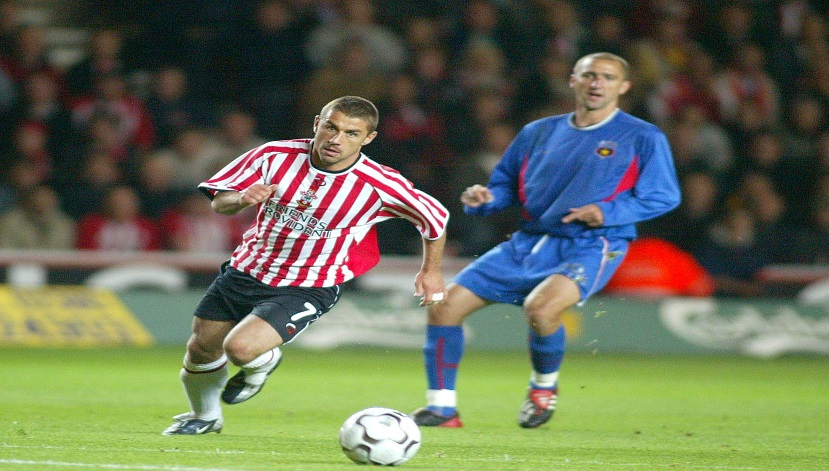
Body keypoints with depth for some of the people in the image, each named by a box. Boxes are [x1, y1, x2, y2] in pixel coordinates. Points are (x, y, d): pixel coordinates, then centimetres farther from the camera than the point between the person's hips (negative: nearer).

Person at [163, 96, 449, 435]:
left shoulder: (381, 186, -20)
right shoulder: (274, 156, -13)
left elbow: (435, 216, -2)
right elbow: (219, 202, -4)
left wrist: (431, 270, 8)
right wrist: (241, 199, -26)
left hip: (307, 289, -4)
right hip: (247, 268, 4)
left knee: (241, 348, -25)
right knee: (200, 349, 10)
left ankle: (263, 363, 15)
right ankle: (205, 416, 43)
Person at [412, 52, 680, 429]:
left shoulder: (643, 138, 1)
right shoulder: (539, 132, 15)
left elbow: (664, 197, -3)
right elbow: (506, 185, 21)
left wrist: (607, 212, -16)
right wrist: (484, 199, -3)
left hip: (588, 248, -5)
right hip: (528, 242, 6)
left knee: (540, 306, -36)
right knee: (446, 303, -8)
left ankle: (544, 385, -4)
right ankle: (442, 408, 3)